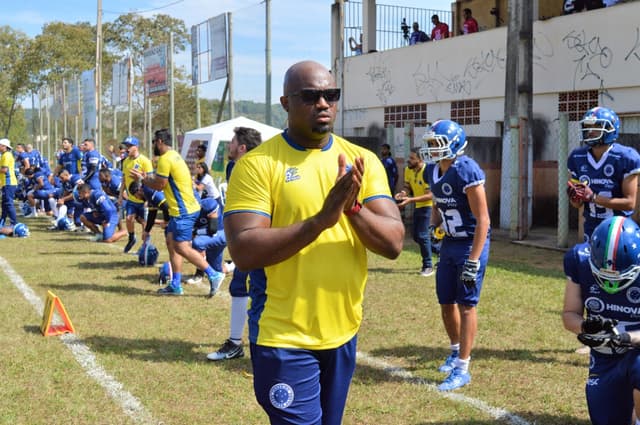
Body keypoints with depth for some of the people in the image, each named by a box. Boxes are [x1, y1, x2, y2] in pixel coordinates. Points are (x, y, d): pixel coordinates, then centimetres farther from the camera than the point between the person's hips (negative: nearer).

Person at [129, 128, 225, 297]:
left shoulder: (165, 159, -15)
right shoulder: (174, 156, 16)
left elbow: (159, 185, -12)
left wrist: (142, 179, 1)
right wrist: (146, 176, 16)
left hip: (183, 211, -10)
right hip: (181, 209, 10)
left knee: (181, 247, -11)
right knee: (171, 242, 13)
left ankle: (213, 275, -9)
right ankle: (175, 285, 15)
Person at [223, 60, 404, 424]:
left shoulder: (363, 161, 3)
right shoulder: (257, 164, -10)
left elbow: (394, 244, -3)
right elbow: (243, 251, -20)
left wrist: (352, 207, -22)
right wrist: (322, 218, -27)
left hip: (343, 332, 5)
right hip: (285, 337, -5)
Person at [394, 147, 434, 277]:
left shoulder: (427, 172, -26)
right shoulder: (408, 170, -3)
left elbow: (430, 195, -27)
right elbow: (407, 186, 7)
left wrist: (410, 200, -33)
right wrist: (402, 193, -16)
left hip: (429, 206, -8)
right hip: (418, 206, 8)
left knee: (422, 236, -11)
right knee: (416, 237, 11)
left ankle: (428, 266, 2)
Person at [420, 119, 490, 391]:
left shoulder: (467, 172, -22)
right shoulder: (433, 170, 2)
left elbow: (483, 220, -21)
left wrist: (473, 262, -23)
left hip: (471, 243, -8)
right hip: (449, 243, 8)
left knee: (466, 305, -4)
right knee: (446, 303, 14)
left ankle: (462, 369, 2)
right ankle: (456, 352, 36)